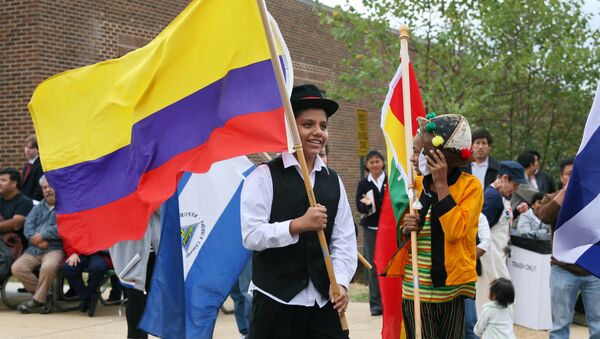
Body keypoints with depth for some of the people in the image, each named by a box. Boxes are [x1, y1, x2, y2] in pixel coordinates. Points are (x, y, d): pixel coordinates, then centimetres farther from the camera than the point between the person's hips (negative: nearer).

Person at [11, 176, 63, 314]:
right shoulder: (38, 207, 24)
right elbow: (28, 226, 8)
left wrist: (42, 236, -10)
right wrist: (35, 239, -11)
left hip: (55, 249, -6)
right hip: (33, 250, 6)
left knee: (48, 267, -37)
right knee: (17, 268, -19)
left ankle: (38, 299, -16)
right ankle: (43, 294, -4)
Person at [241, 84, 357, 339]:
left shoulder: (333, 181, 11)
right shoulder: (265, 176, -5)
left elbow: (344, 240, 7)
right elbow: (251, 235, -12)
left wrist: (340, 282, -7)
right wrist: (298, 225, -19)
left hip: (325, 301, 4)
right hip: (276, 301, -4)